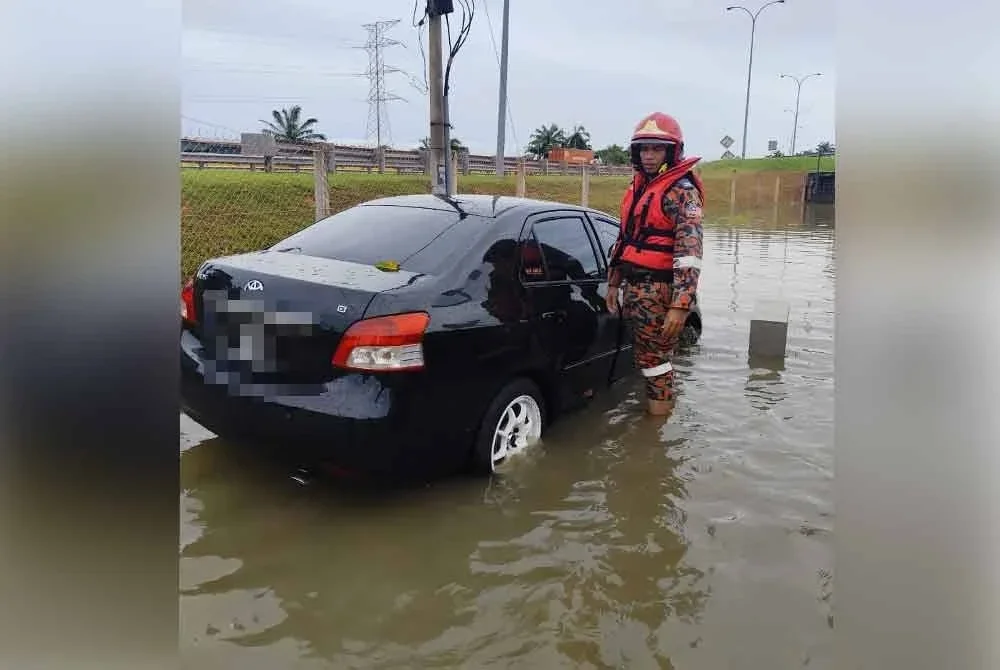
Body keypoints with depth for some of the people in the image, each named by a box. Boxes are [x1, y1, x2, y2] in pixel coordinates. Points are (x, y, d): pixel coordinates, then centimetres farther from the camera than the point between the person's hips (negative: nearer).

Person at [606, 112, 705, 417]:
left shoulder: (682, 192, -12)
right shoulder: (637, 187, 15)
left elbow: (689, 253, -21)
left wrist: (680, 305, -27)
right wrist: (614, 283, 20)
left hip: (658, 289, -8)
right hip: (633, 286, 8)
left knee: (654, 356, -4)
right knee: (645, 352, 16)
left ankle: (660, 417, 6)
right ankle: (654, 404, 29)